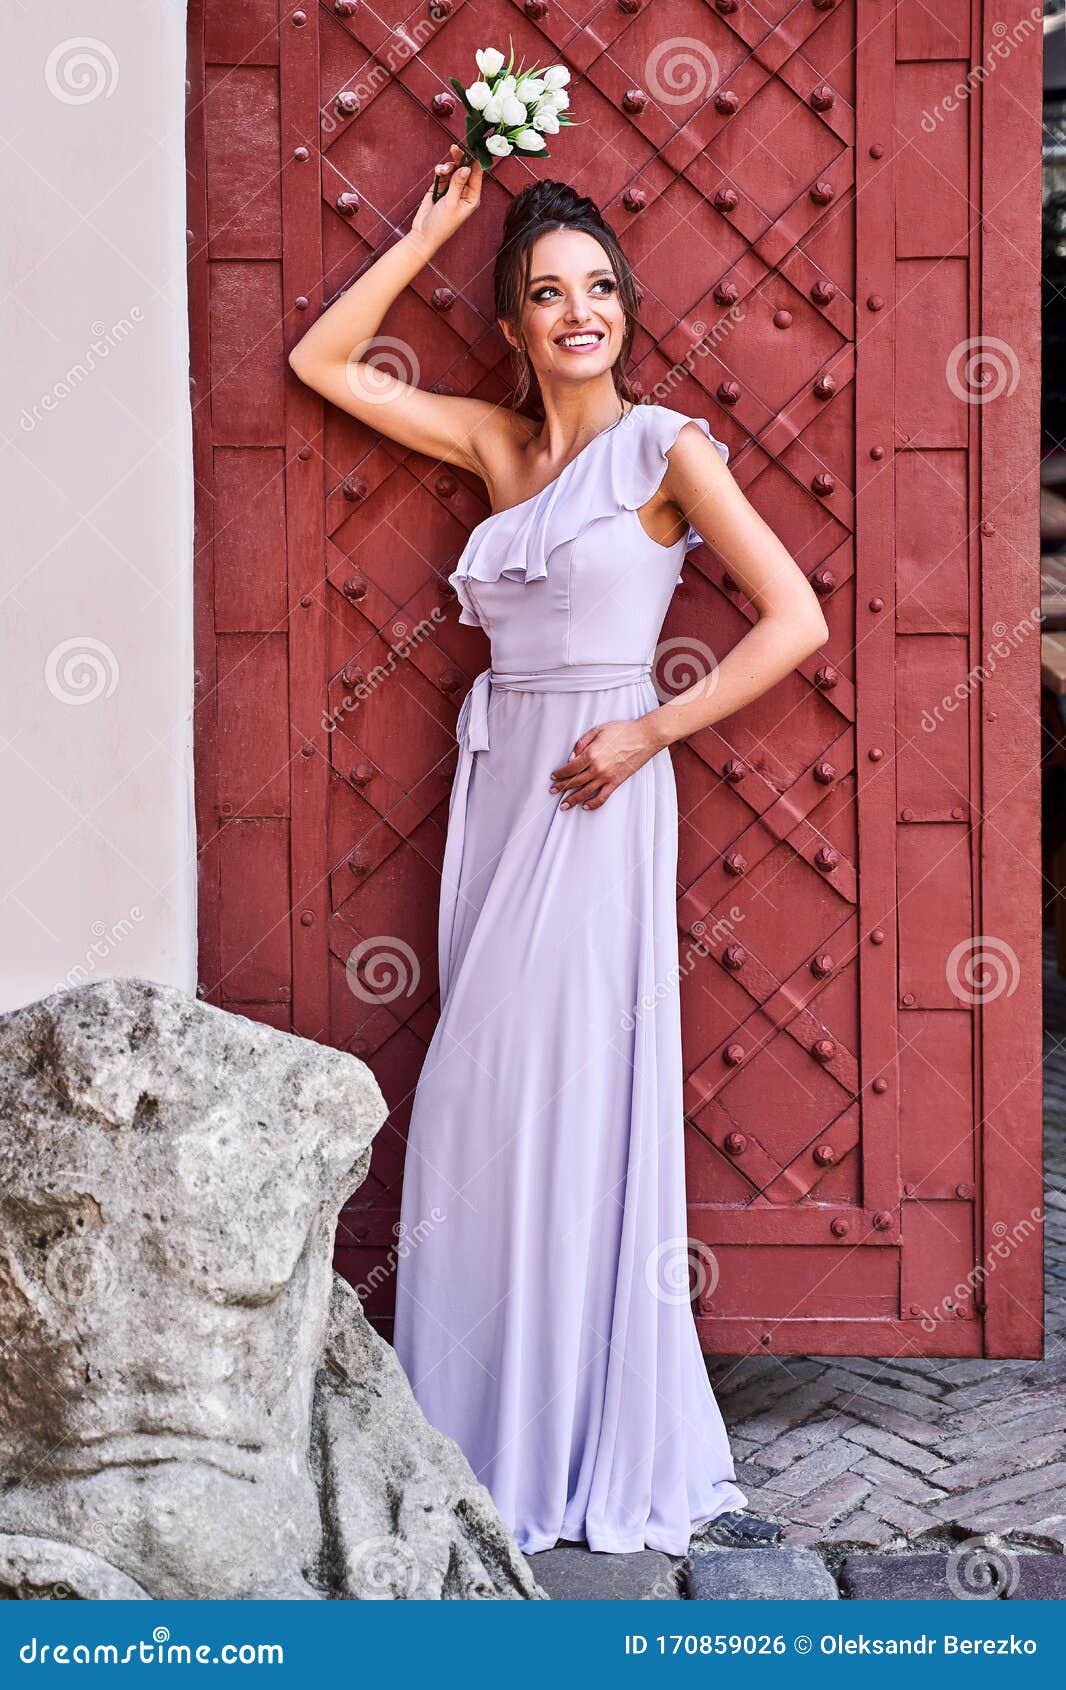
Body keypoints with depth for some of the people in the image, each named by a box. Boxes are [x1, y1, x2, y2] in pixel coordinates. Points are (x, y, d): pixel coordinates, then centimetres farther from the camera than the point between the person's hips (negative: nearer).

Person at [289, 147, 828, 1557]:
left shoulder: (665, 448, -3)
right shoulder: (497, 443, 13)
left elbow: (795, 620, -9)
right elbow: (323, 361, 17)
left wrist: (649, 731, -12)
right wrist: (429, 232, 13)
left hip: (596, 788, -6)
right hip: (498, 780, 6)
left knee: (563, 1092, -5)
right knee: (491, 1108, 7)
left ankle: (594, 1451, 9)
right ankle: (503, 1433, 19)